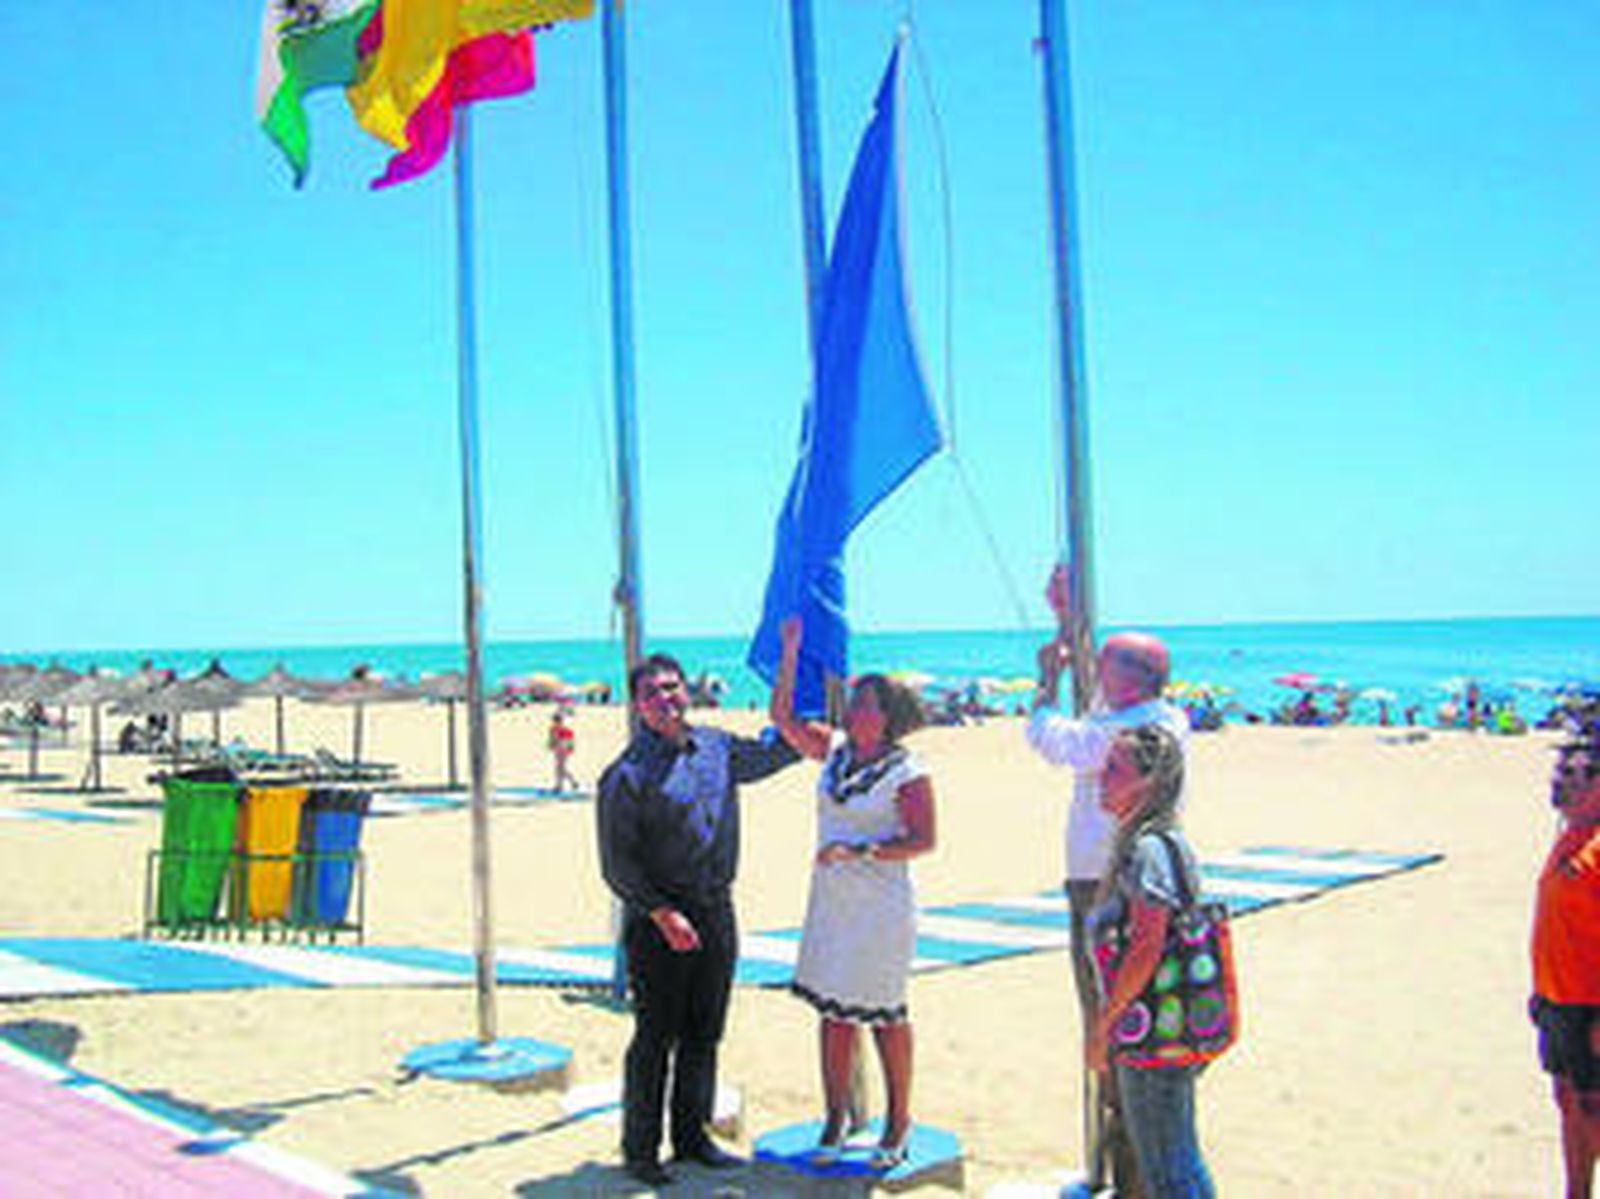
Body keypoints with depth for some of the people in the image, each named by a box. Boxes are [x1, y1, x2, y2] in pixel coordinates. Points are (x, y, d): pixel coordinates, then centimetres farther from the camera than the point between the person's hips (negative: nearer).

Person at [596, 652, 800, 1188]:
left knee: (704, 1034, 13)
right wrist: (663, 914, -17)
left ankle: (691, 1135, 26)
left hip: (717, 912, 6)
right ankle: (640, 1149, 12)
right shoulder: (628, 773, -10)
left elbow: (773, 752, 28)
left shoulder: (717, 747, 8)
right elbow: (617, 863, -11)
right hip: (657, 920, -6)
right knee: (655, 1038, 0)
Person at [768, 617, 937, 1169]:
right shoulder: (833, 749, 6)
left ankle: (898, 1122, 19)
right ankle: (835, 1117, 21)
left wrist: (858, 849, -22)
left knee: (884, 1015, 4)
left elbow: (923, 840, -15)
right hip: (830, 902, 6)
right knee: (833, 1009, 10)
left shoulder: (906, 773, -12)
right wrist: (789, 654, -1)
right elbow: (782, 717, 8)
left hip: (881, 909, -6)